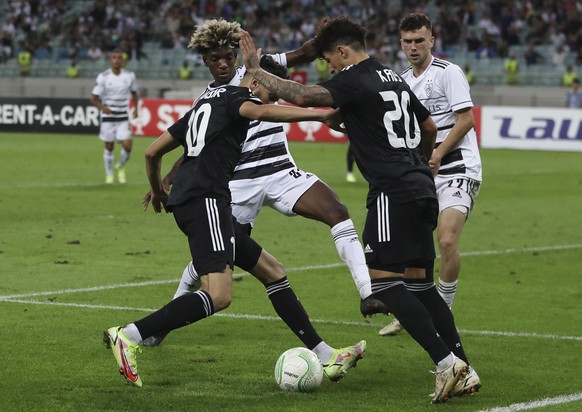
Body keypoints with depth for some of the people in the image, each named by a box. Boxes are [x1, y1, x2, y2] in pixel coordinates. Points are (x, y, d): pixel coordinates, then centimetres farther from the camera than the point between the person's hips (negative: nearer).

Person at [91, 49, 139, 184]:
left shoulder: (130, 75, -1)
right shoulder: (103, 77, -9)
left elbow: (134, 93, 16)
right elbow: (94, 98, -8)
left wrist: (135, 108, 0)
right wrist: (102, 107, -28)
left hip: (123, 117, 1)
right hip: (108, 116, -1)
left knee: (127, 145, -12)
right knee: (109, 147, 6)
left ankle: (121, 167, 18)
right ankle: (109, 175, 26)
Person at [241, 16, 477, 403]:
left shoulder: (354, 81, -8)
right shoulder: (395, 79, 19)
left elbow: (300, 96, -16)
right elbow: (430, 127, 28)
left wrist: (255, 69, -4)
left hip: (393, 191, -9)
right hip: (421, 187, 9)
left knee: (383, 280, -9)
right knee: (420, 282, 11)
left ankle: (446, 361, -16)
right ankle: (463, 369, 8)